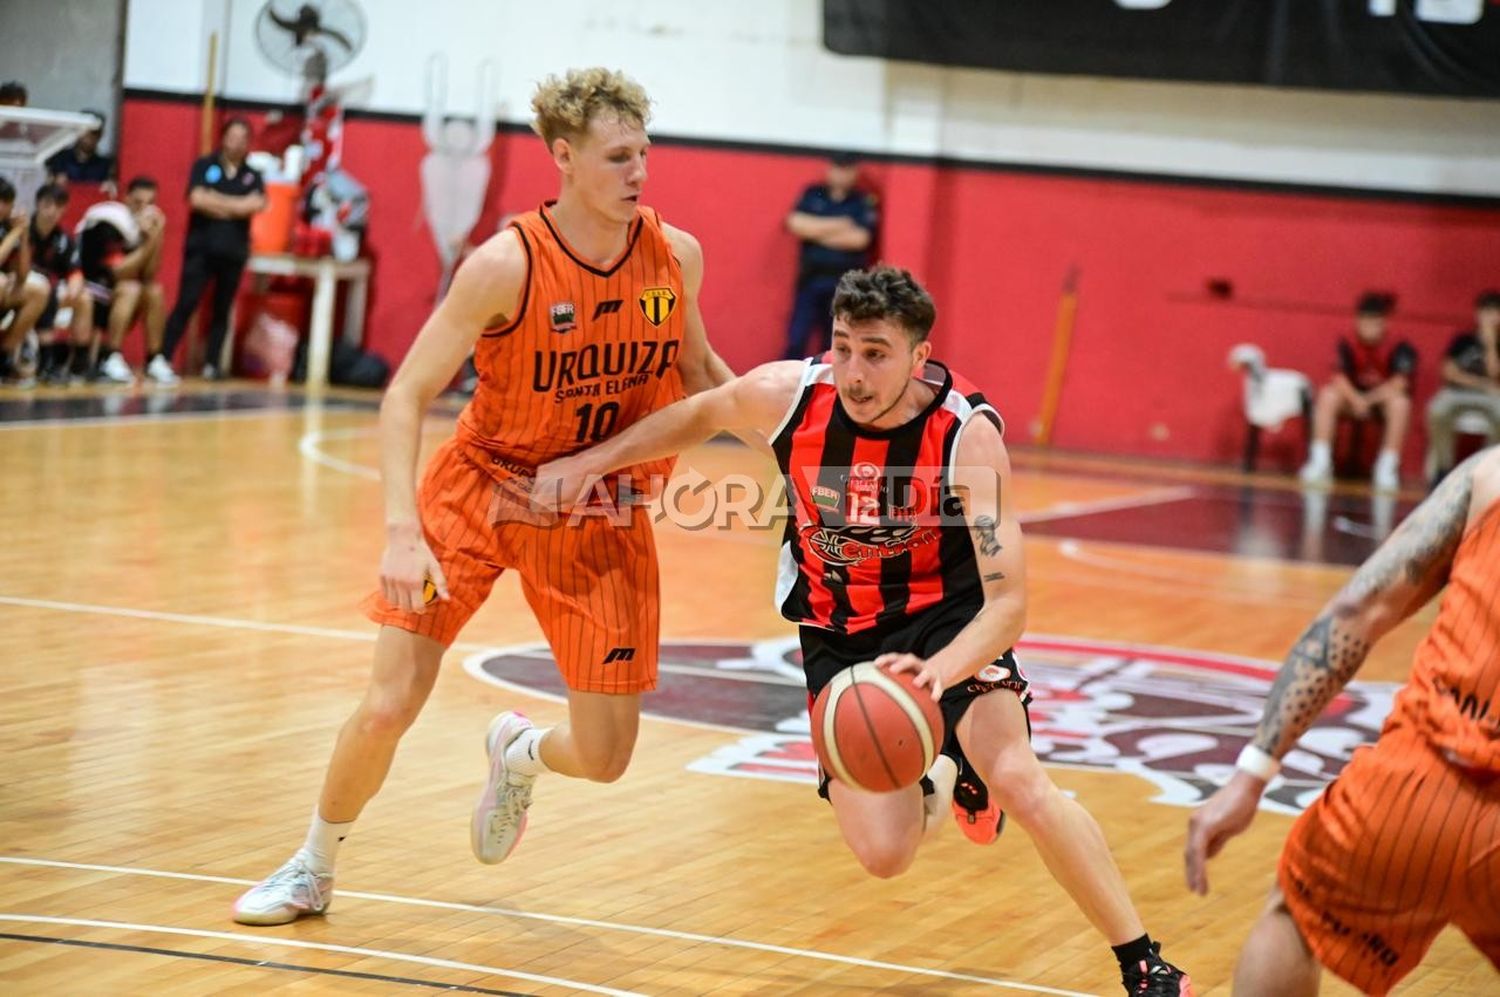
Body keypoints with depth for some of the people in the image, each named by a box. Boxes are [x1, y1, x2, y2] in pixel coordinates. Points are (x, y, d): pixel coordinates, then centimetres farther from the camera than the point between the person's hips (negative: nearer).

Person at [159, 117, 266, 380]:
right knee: (186, 304, -8)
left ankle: (212, 364, 9)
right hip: (201, 247, -3)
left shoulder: (252, 176, 10)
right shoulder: (204, 166, 3)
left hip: (234, 251, 3)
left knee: (222, 310, 5)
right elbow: (197, 199, -12)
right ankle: (163, 357, -8)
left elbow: (257, 203, -8)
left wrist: (216, 202, -10)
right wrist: (237, 207, -8)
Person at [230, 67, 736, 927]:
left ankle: (519, 754, 36)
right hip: (483, 486, -3)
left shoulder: (677, 257, -10)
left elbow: (696, 369, 11)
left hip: (598, 512, 3)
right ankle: (314, 869, 21)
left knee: (604, 757, -1)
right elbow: (408, 395, -19)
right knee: (388, 708, -7)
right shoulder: (506, 266, -22)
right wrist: (403, 531, -31)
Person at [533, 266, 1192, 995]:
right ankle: (932, 782, 29)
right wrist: (593, 461, 6)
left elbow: (1008, 600, -32)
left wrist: (942, 670, -51)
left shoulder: (967, 436, -27)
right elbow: (704, 413, 6)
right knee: (883, 854, -10)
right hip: (840, 634, 3)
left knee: (1018, 779, -27)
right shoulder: (787, 395, -19)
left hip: (946, 614, -3)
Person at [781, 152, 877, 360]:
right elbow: (796, 223, -5)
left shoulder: (864, 202, 3)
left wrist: (816, 231, -5)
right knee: (797, 340, -5)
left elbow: (860, 238, -11)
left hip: (844, 283, -1)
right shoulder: (812, 194, 9)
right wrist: (837, 225, -8)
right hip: (810, 279, 1)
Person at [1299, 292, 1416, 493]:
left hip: (1384, 395, -2)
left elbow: (1399, 382, -25)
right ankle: (1320, 463, -23)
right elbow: (1339, 378, -21)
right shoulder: (1348, 346, -12)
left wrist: (1369, 400, -29)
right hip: (1354, 395, 2)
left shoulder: (1398, 348, -17)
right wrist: (1355, 399, -38)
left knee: (1400, 402, -35)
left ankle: (1387, 468, -28)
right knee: (1328, 395, -26)